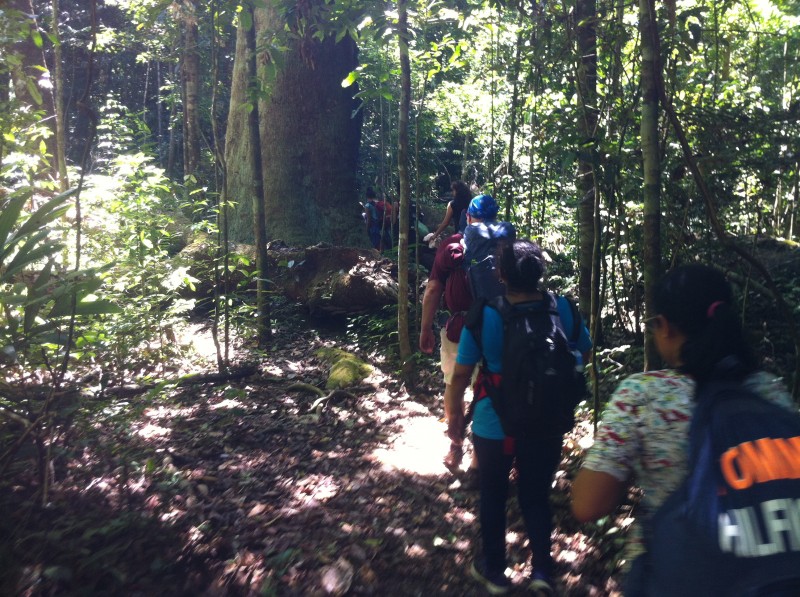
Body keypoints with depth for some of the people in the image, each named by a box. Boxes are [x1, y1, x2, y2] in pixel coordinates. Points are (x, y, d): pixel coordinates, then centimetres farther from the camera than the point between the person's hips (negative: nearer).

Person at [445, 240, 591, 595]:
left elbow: (460, 376, -13)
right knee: (536, 496, 22)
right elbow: (584, 354, 4)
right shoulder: (562, 308, -11)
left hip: (494, 426, -1)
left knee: (493, 497, 20)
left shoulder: (484, 316, -17)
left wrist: (454, 418, 1)